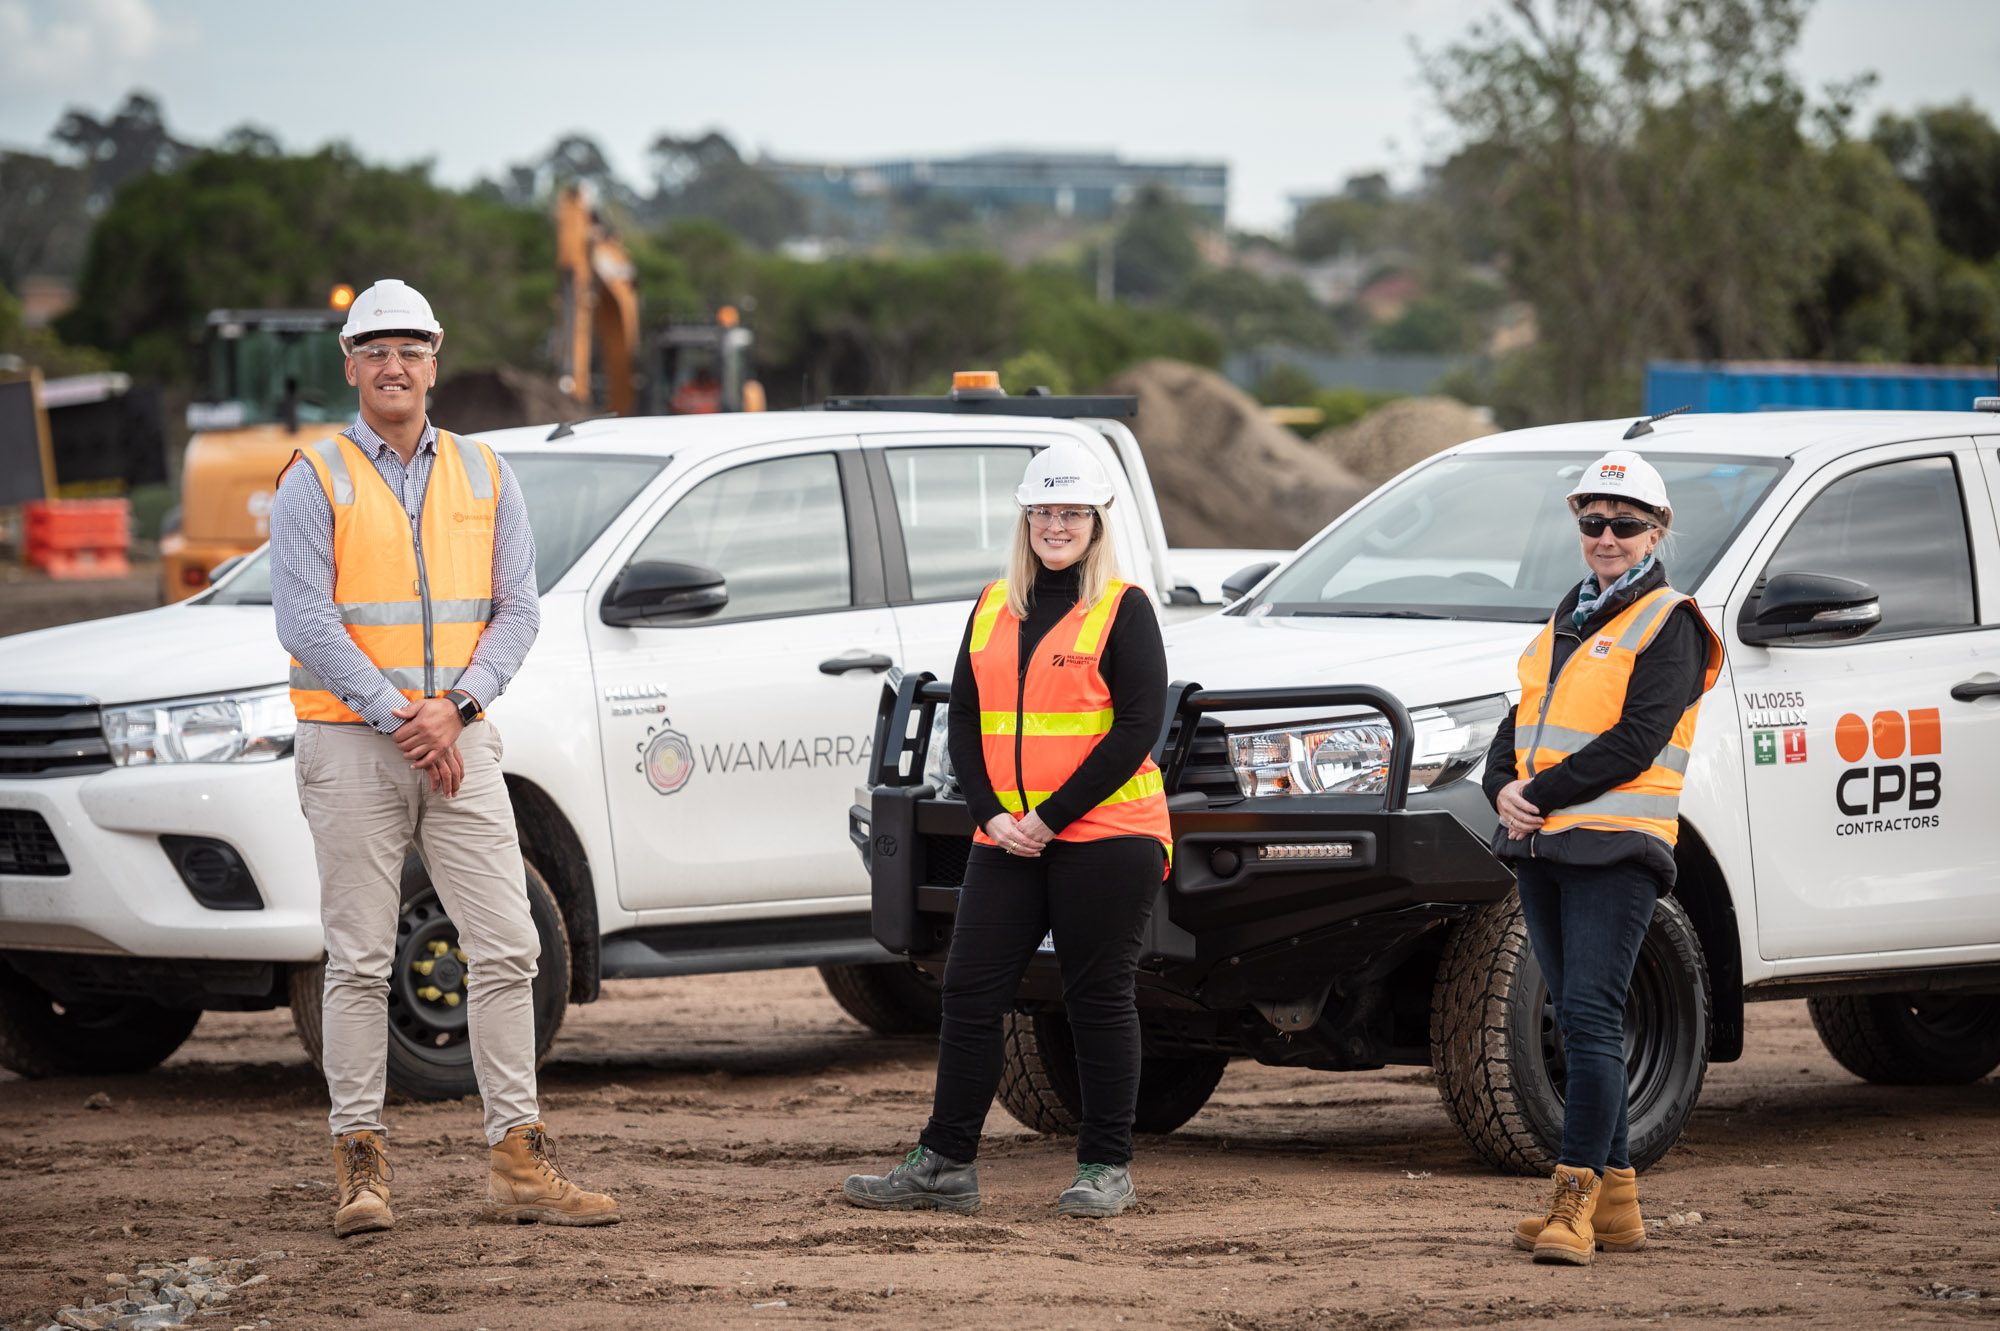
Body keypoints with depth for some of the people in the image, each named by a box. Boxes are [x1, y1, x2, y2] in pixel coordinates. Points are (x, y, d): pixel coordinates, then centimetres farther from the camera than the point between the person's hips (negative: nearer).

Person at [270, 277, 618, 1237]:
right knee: (360, 960, -2)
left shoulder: (482, 476, 11)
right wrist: (399, 720, -14)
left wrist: (453, 707, -9)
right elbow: (305, 621, -9)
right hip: (351, 746, -3)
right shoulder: (315, 481, -1)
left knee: (505, 948, -1)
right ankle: (361, 1165, 3)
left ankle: (518, 1162, 1)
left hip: (460, 743, 4)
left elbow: (518, 609, 6)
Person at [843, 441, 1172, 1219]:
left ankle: (1107, 1168, 8)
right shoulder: (993, 609, 14)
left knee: (1099, 1001, 0)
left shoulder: (1123, 609, -3)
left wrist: (1051, 817, -14)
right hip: (1006, 838, 5)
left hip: (1105, 836, -5)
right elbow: (964, 718, 12)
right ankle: (945, 1164, 6)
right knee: (970, 992, 1)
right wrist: (991, 814, -4)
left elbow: (1137, 726, -11)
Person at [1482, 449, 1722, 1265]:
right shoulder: (1568, 622, 21)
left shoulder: (1667, 625, -4)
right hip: (1542, 850, 8)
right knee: (1581, 1025, 9)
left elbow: (1635, 742, -14)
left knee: (1590, 1019, -15)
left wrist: (1544, 792, -15)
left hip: (1614, 852, -8)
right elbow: (1518, 726, 19)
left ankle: (1575, 1199, -17)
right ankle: (1616, 1204, 14)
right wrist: (1505, 790, -2)